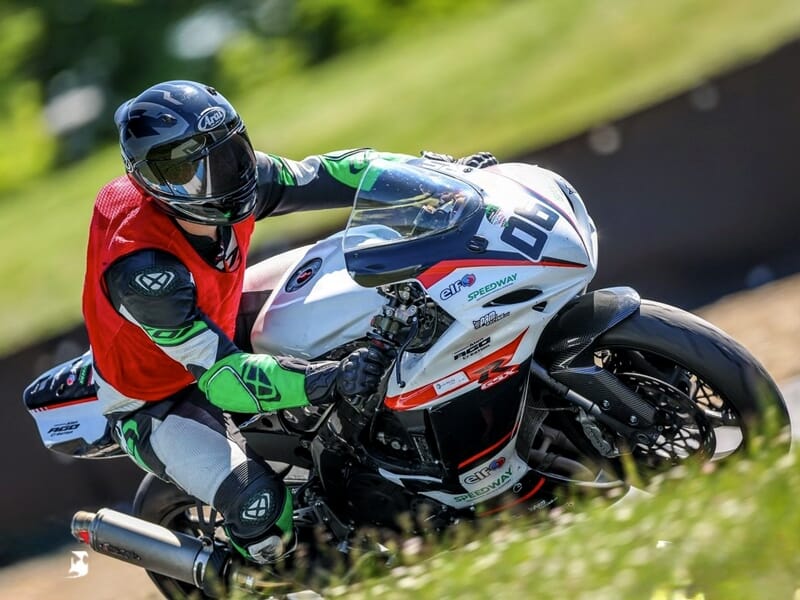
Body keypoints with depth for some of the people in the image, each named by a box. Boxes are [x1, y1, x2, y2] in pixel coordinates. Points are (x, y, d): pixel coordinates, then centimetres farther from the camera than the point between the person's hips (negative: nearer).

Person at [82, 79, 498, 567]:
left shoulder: (238, 183, -19)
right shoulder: (141, 268, -39)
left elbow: (328, 173, -9)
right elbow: (221, 376, -41)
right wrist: (332, 380, -52)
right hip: (154, 405, -8)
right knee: (257, 498, -30)